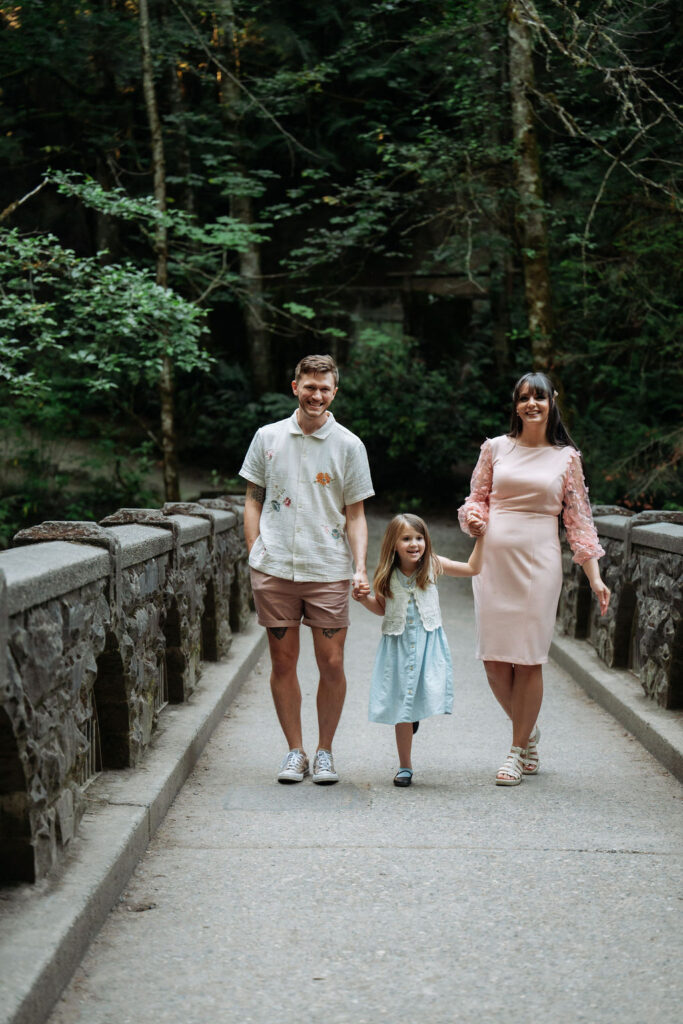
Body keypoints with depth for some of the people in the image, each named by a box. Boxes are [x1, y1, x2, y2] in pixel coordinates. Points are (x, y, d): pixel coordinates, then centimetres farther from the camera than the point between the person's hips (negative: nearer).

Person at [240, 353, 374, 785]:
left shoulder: (349, 445, 4)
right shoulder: (268, 438, 7)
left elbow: (355, 514, 6)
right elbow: (253, 501, 12)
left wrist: (361, 567, -5)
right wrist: (254, 556, 3)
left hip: (328, 570, -1)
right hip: (274, 569, 1)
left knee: (332, 663, -1)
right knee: (283, 662, 4)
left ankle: (325, 752, 15)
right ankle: (295, 751, 17)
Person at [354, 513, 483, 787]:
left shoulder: (433, 565, -3)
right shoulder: (387, 575, -1)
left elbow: (472, 568, 2)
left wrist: (479, 538, -5)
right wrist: (365, 599, -5)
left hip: (428, 641, 0)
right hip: (398, 643, 1)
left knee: (430, 692, -19)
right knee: (401, 703, 2)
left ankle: (416, 713, 20)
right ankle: (404, 767, 14)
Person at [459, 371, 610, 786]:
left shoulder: (567, 457, 6)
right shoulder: (495, 448, 8)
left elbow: (579, 520, 7)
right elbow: (477, 498, 16)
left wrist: (595, 577, 1)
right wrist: (475, 519, -8)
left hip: (538, 562, -2)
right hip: (493, 560, 2)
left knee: (529, 658, -3)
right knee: (494, 658, 1)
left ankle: (519, 749, 12)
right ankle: (530, 730, 26)